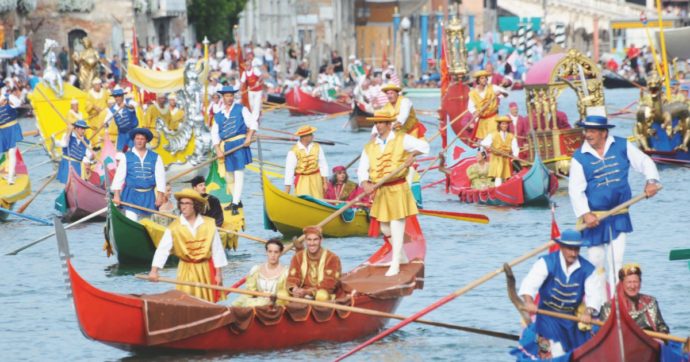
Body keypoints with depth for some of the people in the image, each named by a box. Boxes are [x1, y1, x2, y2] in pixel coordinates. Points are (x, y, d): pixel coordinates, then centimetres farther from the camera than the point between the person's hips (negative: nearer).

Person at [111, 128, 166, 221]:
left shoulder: (155, 158, 6)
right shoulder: (126, 157, 3)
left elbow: (160, 177, 4)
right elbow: (119, 176, 0)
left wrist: (160, 196, -2)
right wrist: (116, 195, -6)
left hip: (149, 196, 2)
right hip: (131, 195, -2)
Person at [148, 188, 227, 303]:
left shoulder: (209, 224, -4)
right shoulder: (174, 228, -5)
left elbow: (217, 250, 0)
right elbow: (162, 249, -12)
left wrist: (218, 273, -1)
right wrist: (154, 270, -25)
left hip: (206, 271, 0)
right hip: (187, 271, 0)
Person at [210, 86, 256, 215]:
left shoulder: (241, 109, 4)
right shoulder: (218, 115, 12)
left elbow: (253, 124, 0)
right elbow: (215, 134, 9)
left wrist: (249, 137, -15)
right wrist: (218, 150, -3)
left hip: (240, 144, -5)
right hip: (226, 147, 5)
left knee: (239, 173, -11)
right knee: (229, 175, 11)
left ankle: (235, 204, -15)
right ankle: (237, 200, 27)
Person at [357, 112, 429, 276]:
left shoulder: (402, 139, -1)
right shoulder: (370, 147, 7)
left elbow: (423, 145, -9)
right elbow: (362, 169, -1)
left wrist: (412, 154, -26)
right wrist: (365, 184, -19)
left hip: (398, 190, -5)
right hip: (380, 191, 5)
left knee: (397, 226, -7)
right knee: (385, 228, 14)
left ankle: (395, 265, -4)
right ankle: (402, 256, 34)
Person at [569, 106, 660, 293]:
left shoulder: (622, 146, -2)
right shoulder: (579, 157, -6)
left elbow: (645, 162, 6)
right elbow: (575, 189, -10)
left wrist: (652, 181, -13)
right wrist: (585, 214, -22)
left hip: (619, 215, 1)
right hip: (594, 216, -1)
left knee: (616, 259, 0)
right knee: (595, 260, 5)